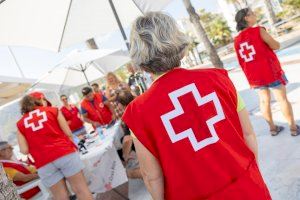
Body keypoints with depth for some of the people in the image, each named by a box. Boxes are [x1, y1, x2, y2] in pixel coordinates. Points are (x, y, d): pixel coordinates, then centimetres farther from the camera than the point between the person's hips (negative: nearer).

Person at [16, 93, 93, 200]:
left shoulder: (20, 124, 14)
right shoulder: (53, 110, 10)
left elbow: (24, 150, 6)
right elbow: (68, 133, 5)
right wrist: (71, 146, 21)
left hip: (44, 163, 2)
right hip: (64, 153, -1)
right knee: (81, 190, 5)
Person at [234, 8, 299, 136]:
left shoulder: (237, 40, 5)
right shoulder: (258, 30, -11)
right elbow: (276, 46, -7)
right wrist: (267, 41, 11)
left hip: (254, 75, 5)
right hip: (270, 71, -5)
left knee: (264, 100, 15)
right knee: (282, 99, 6)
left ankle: (272, 128, 23)